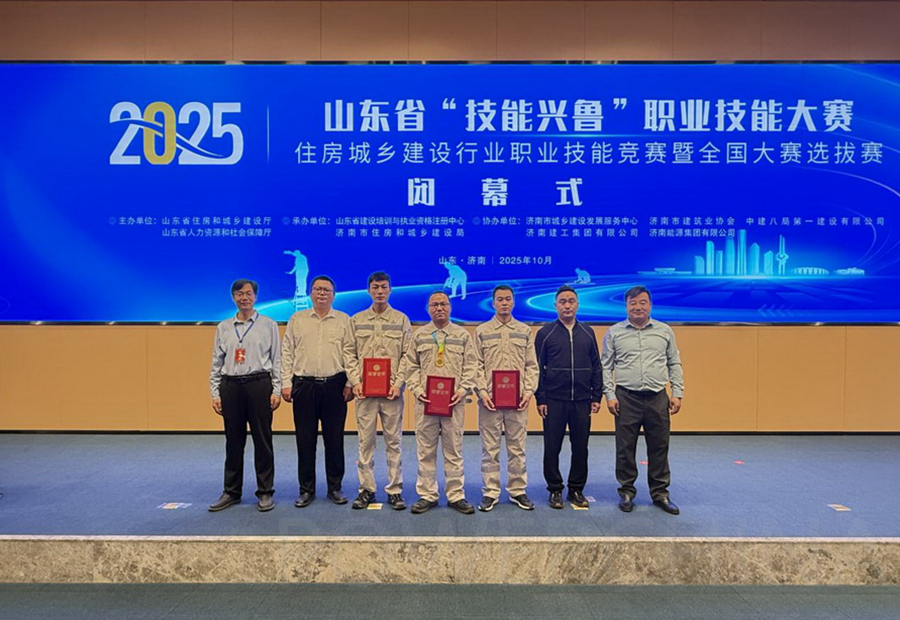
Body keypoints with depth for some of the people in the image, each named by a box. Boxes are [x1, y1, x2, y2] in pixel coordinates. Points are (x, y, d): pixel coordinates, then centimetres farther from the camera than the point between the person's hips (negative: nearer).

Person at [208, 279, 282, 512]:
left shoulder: (268, 325, 5)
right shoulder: (223, 327, 12)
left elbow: (277, 359, 2)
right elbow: (216, 363, 12)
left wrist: (276, 390, -5)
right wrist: (215, 393, 5)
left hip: (259, 384, -2)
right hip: (230, 386, 3)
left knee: (262, 440, 2)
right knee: (233, 441, 8)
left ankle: (265, 493, 12)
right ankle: (231, 492, 21)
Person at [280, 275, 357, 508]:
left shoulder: (343, 320, 7)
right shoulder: (297, 319, 10)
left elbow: (349, 353, 4)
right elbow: (287, 353, 7)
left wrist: (350, 382, -4)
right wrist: (286, 383, 0)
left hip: (334, 385, 0)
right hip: (304, 384, 1)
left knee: (334, 439, 5)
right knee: (305, 440, 5)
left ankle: (335, 488, 18)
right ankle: (306, 490, 17)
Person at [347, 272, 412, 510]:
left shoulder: (401, 319, 6)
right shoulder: (356, 320, 10)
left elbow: (407, 355, 3)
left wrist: (398, 383, -8)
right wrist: (355, 381, -5)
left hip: (391, 390, -1)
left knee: (394, 441, 4)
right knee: (365, 440, 5)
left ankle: (395, 490, 12)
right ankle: (366, 489, 15)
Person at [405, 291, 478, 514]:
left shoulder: (462, 335, 8)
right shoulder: (419, 335, 10)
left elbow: (470, 366, 5)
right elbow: (411, 367, 9)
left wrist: (462, 390, -8)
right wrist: (417, 390, -5)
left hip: (454, 401, -1)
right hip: (425, 400, 1)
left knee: (453, 450, 6)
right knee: (426, 450, 6)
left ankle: (456, 495, 16)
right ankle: (427, 495, 17)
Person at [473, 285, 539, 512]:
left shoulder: (525, 331, 10)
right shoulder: (482, 331, 6)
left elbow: (531, 365, 8)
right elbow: (477, 365, 2)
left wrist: (529, 391, -3)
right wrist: (482, 392, -8)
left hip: (517, 399, 1)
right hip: (490, 398, -1)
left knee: (517, 447, 8)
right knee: (490, 448, 4)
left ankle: (518, 491, 20)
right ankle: (490, 493, 14)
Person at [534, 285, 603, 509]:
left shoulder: (587, 332, 9)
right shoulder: (545, 333, 1)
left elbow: (596, 367, 11)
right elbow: (538, 368, 0)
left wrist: (597, 396, 5)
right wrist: (540, 399, -6)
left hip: (582, 401, 3)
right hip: (554, 401, -2)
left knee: (580, 448, 8)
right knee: (552, 448, 4)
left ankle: (577, 490, 22)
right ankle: (555, 490, 18)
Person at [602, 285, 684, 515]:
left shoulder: (664, 331, 9)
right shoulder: (614, 333, 4)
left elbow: (674, 364, 11)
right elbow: (606, 367, 4)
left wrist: (677, 393, 3)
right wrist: (610, 395, -4)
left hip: (657, 398, 2)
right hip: (626, 398, -1)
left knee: (659, 447, 8)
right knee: (625, 448, 4)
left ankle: (660, 493, 21)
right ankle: (626, 492, 18)